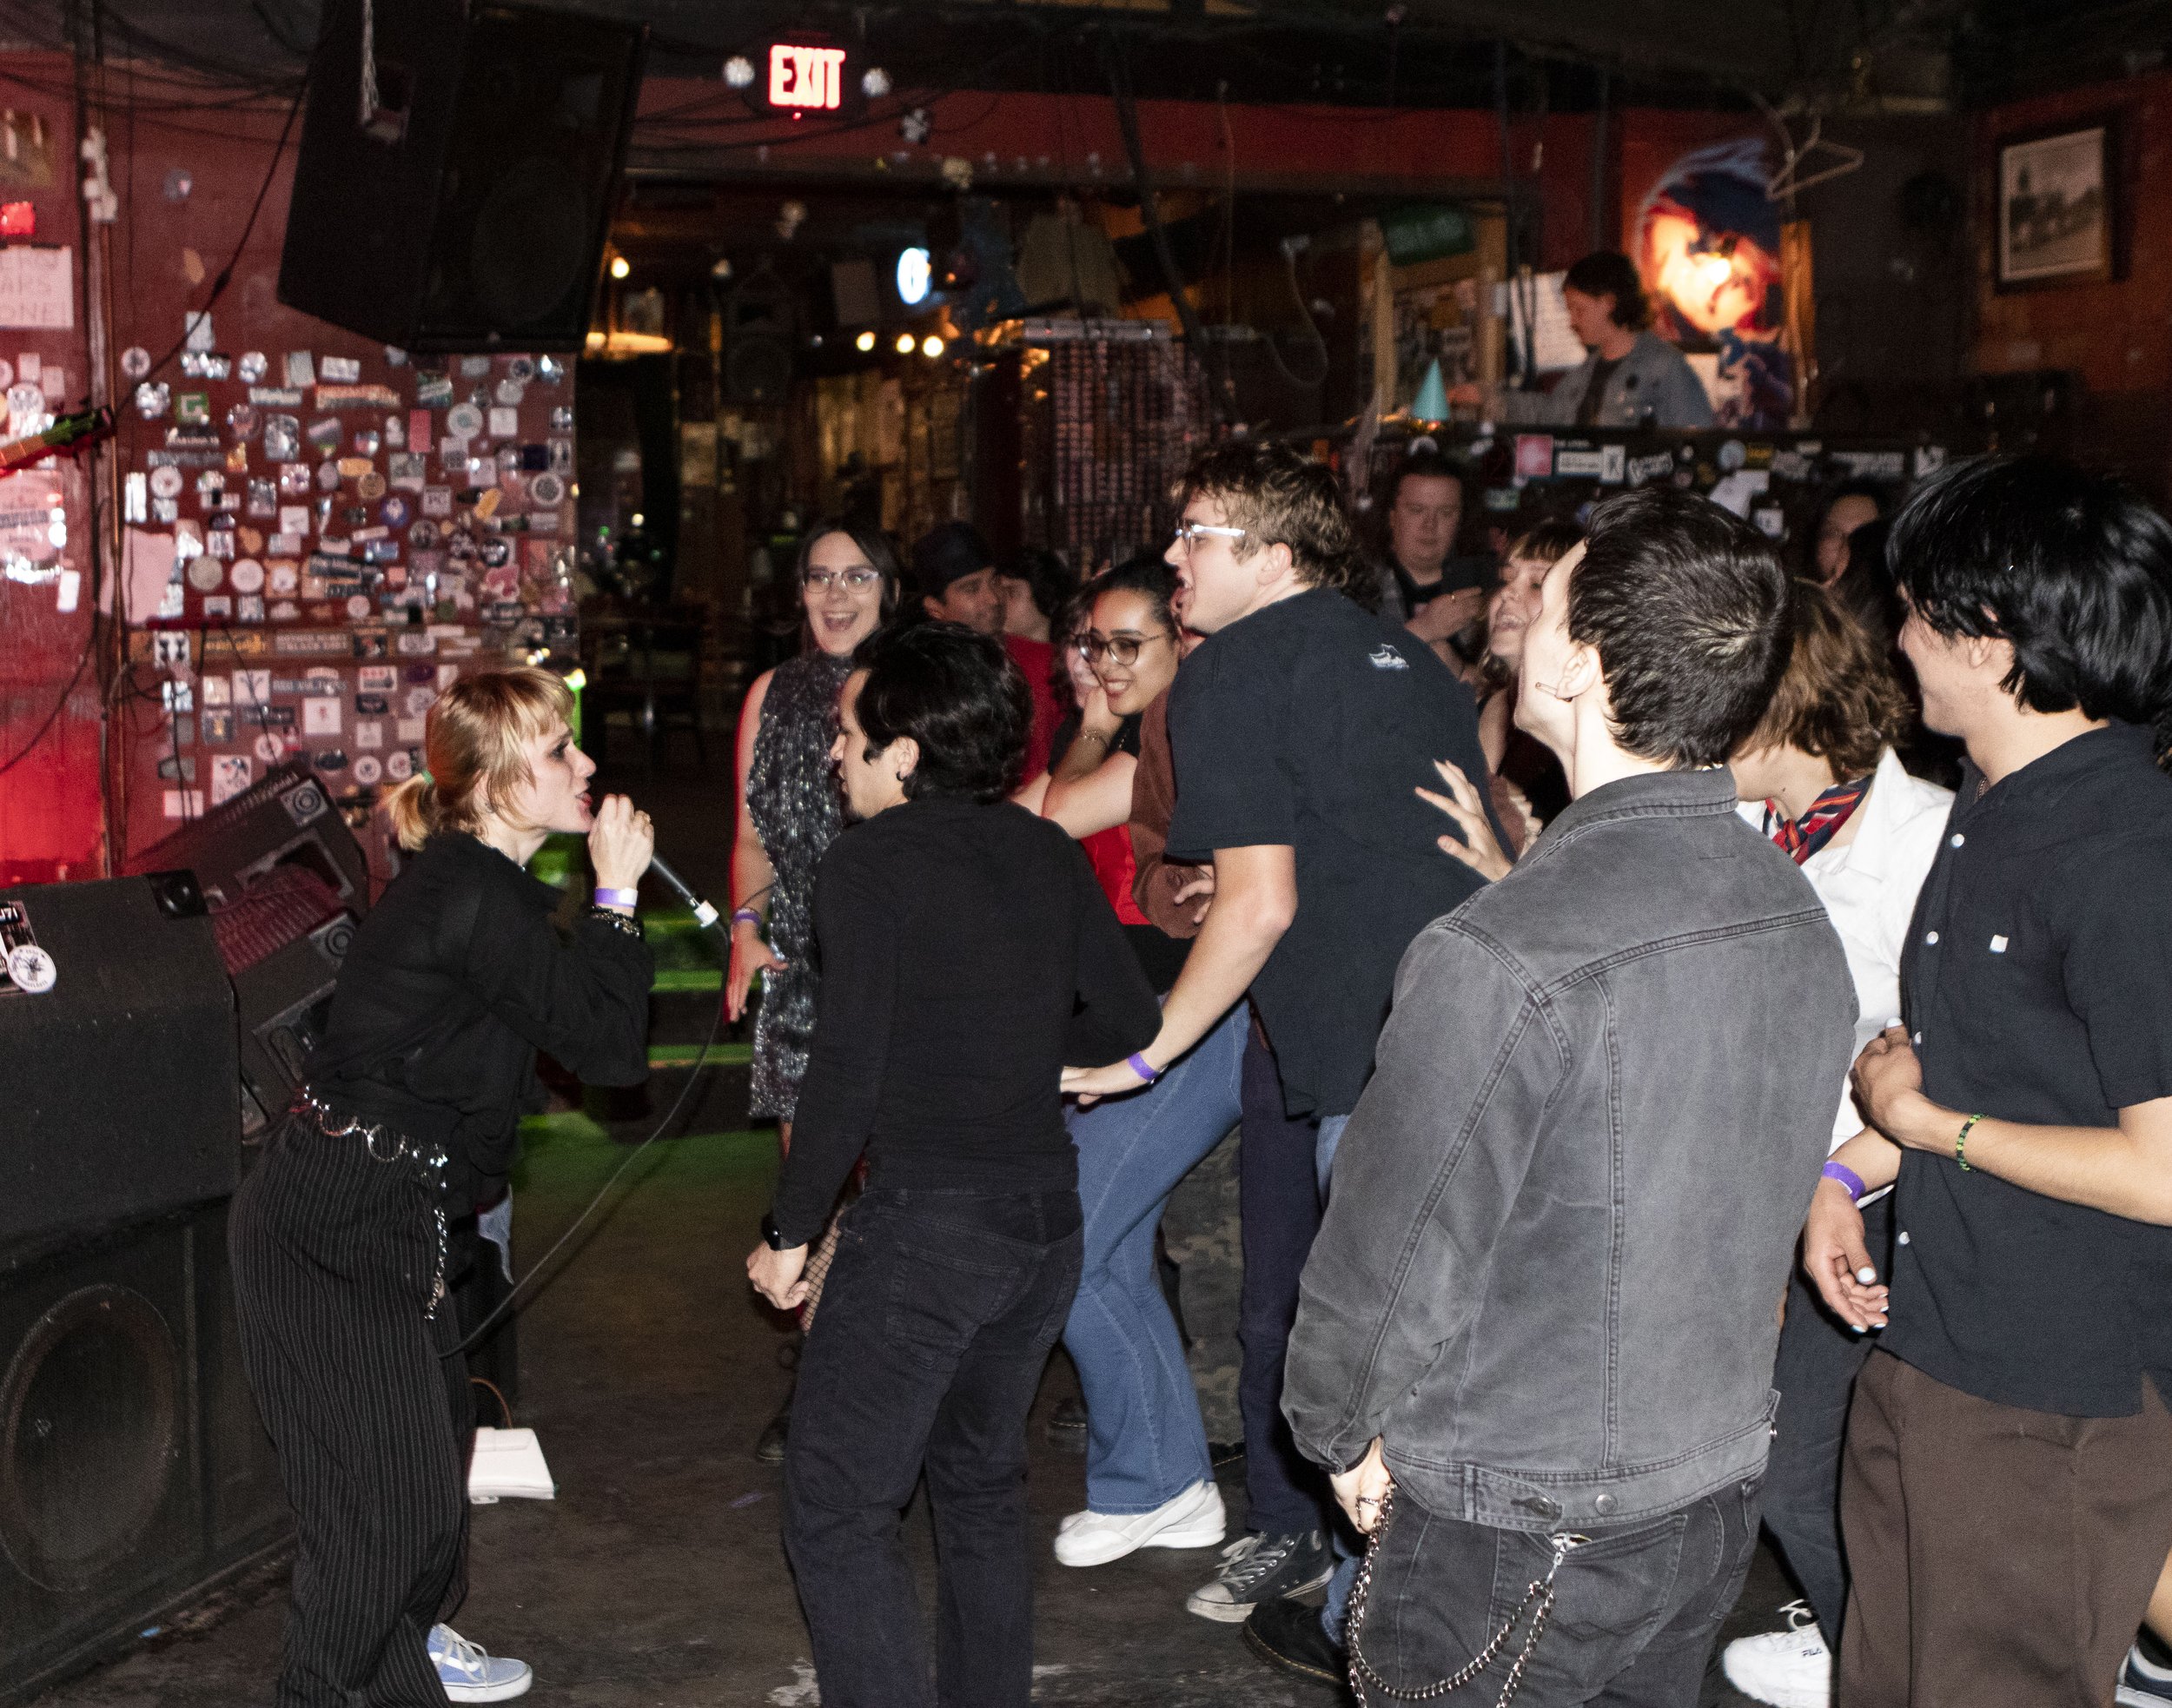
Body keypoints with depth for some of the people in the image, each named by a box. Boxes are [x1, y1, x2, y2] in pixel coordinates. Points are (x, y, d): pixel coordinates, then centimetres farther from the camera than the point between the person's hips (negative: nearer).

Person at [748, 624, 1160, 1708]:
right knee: (979, 1485, 23)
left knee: (837, 1509, 1)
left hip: (924, 1222, -7)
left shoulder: (869, 863, -11)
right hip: (1047, 1213, 7)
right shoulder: (1047, 854, 6)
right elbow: (1130, 1019, 10)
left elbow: (846, 1071, -15)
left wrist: (789, 1232, -5)